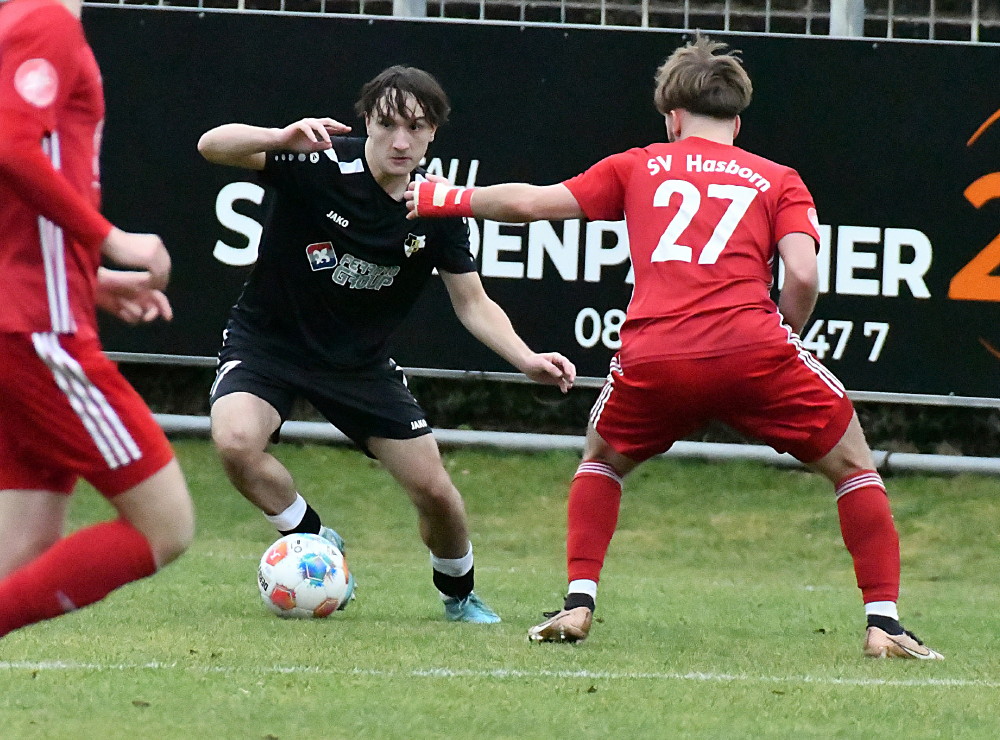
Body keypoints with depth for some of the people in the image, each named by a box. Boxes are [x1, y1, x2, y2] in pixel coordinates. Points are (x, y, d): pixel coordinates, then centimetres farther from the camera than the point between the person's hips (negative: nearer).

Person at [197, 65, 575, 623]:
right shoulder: (322, 165, -23)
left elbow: (473, 303, -3)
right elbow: (213, 146, -33)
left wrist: (527, 360, -20)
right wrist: (283, 138, -53)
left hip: (362, 362, 3)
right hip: (268, 341, -3)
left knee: (434, 490, 0)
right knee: (235, 439, -32)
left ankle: (460, 594, 32)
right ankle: (315, 543, -5)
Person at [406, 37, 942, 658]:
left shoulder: (639, 166, 23)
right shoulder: (779, 181, 19)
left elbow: (531, 202, 25)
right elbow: (803, 277, 2)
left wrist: (442, 199, 39)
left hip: (653, 358, 1)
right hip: (751, 349, -1)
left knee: (602, 460, 31)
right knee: (853, 465, 17)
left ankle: (579, 605, 16)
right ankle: (883, 624, 6)